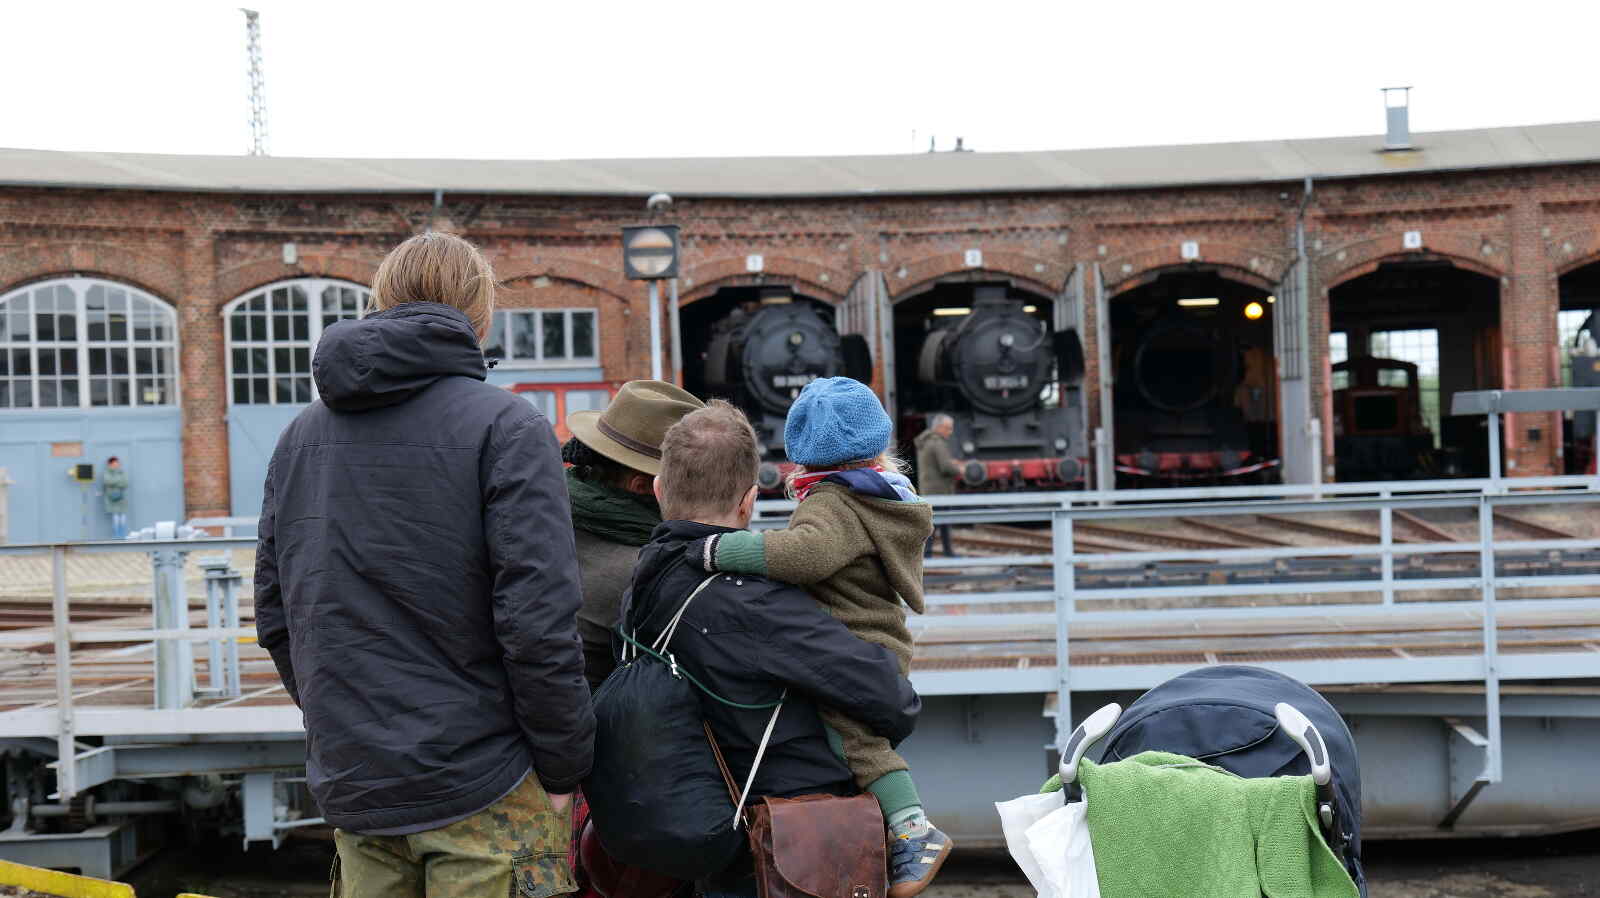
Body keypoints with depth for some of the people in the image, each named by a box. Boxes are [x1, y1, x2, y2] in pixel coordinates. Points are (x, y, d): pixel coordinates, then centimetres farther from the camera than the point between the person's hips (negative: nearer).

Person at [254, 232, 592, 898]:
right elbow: (538, 621, -17)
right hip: (480, 793, -5)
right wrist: (563, 768, -8)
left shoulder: (300, 436, 9)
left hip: (348, 787, 6)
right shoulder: (505, 427, -10)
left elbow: (275, 616, 12)